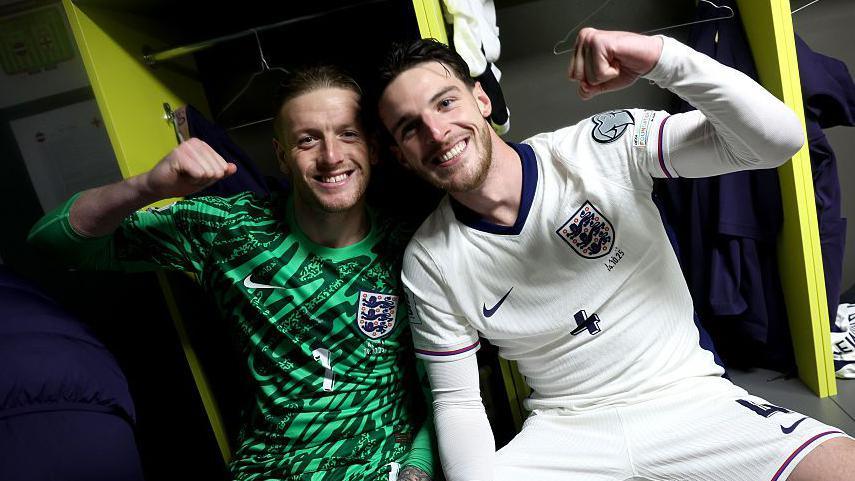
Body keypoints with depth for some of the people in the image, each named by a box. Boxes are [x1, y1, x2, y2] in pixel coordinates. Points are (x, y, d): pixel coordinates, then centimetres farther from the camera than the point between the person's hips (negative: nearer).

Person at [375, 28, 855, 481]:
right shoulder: (428, 262, -7)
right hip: (564, 432, 1)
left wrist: (662, 57, -29)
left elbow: (778, 138, -15)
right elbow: (457, 401, 0)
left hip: (688, 400, 0)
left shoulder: (600, 148, -11)